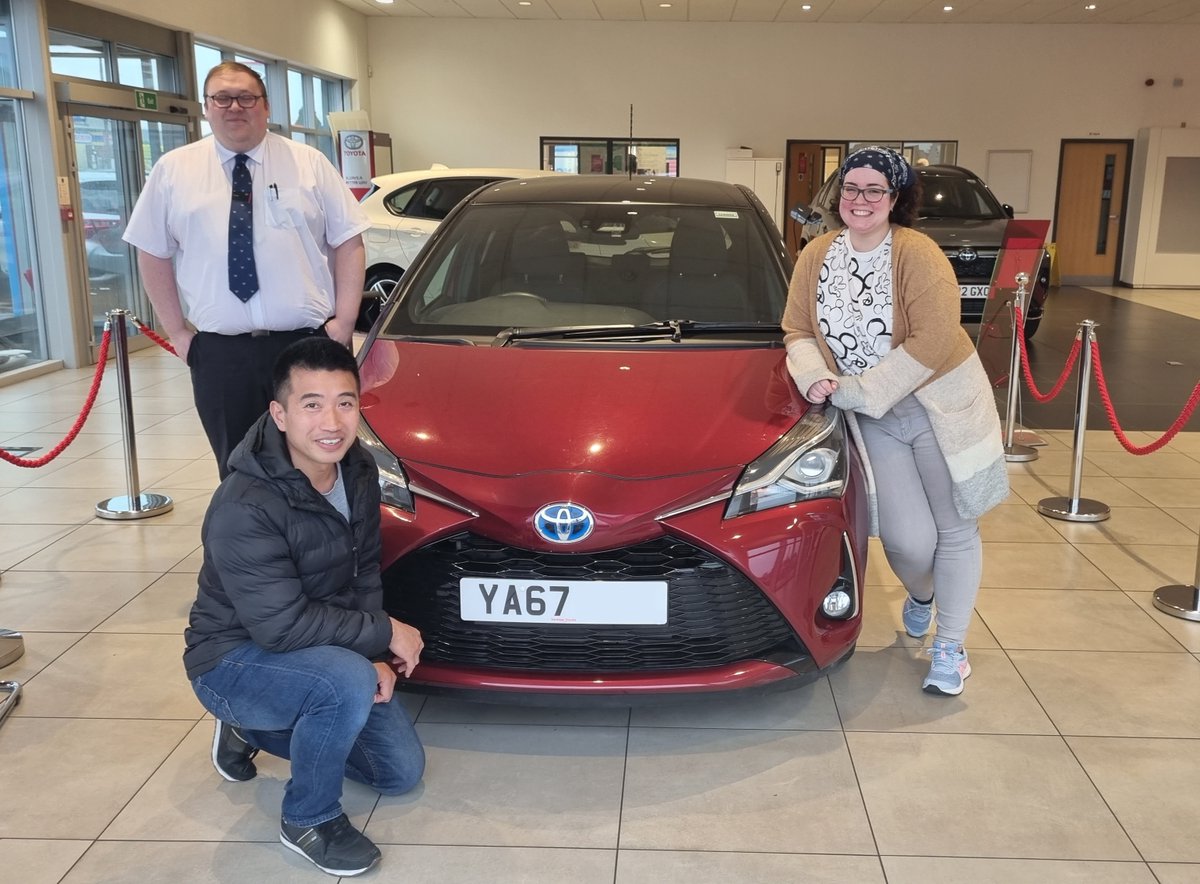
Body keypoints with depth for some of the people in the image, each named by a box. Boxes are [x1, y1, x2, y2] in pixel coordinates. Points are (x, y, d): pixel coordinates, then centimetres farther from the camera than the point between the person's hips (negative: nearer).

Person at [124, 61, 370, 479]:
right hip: (218, 353, 1)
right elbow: (153, 254, 11)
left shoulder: (310, 164, 6)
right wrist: (177, 332, 5)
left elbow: (348, 243, 3)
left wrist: (344, 322, -6)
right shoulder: (173, 170, 9)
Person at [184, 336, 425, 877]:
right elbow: (281, 625, -32)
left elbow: (364, 573, 2)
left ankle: (251, 731, 25)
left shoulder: (358, 471, -8)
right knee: (348, 681, -36)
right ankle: (308, 819, -8)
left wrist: (375, 655, -12)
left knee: (403, 772, 10)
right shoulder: (243, 508, -31)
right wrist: (383, 634, -23)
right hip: (234, 660, -7)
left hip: (323, 649, 8)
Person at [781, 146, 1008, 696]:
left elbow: (934, 340, -23)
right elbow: (798, 331, 5)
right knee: (908, 539, -3)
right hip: (873, 421, 3)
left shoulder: (917, 253, -16)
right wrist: (814, 377, -15)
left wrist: (858, 390, -22)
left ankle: (950, 649, 21)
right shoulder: (815, 257, 0)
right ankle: (921, 593, 34)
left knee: (954, 528, 6)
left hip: (939, 404, -2)